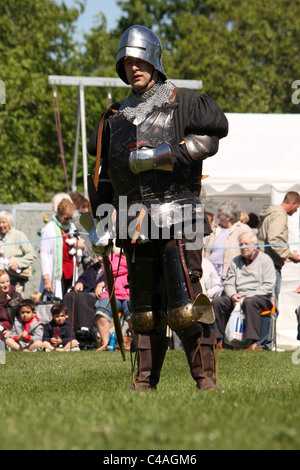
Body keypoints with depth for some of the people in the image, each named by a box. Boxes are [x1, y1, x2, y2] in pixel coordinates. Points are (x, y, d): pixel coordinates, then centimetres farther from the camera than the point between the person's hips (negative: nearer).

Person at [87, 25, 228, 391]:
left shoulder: (182, 102, 4)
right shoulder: (116, 117, 20)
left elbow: (213, 134, -10)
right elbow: (106, 172, 24)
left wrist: (163, 155, -15)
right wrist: (102, 221, 16)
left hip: (177, 215, -5)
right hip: (135, 223, 5)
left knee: (184, 306, -13)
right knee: (144, 309, 7)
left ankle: (205, 377, -6)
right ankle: (145, 380, 12)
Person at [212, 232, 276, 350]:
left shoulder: (265, 260, 2)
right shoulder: (235, 261, 19)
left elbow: (269, 286, -7)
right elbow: (229, 284, 17)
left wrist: (248, 297, -15)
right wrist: (233, 295, -8)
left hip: (262, 298, -5)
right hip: (238, 297, 5)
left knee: (249, 302, -40)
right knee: (217, 302, -19)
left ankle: (254, 343, -42)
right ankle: (218, 340, -20)